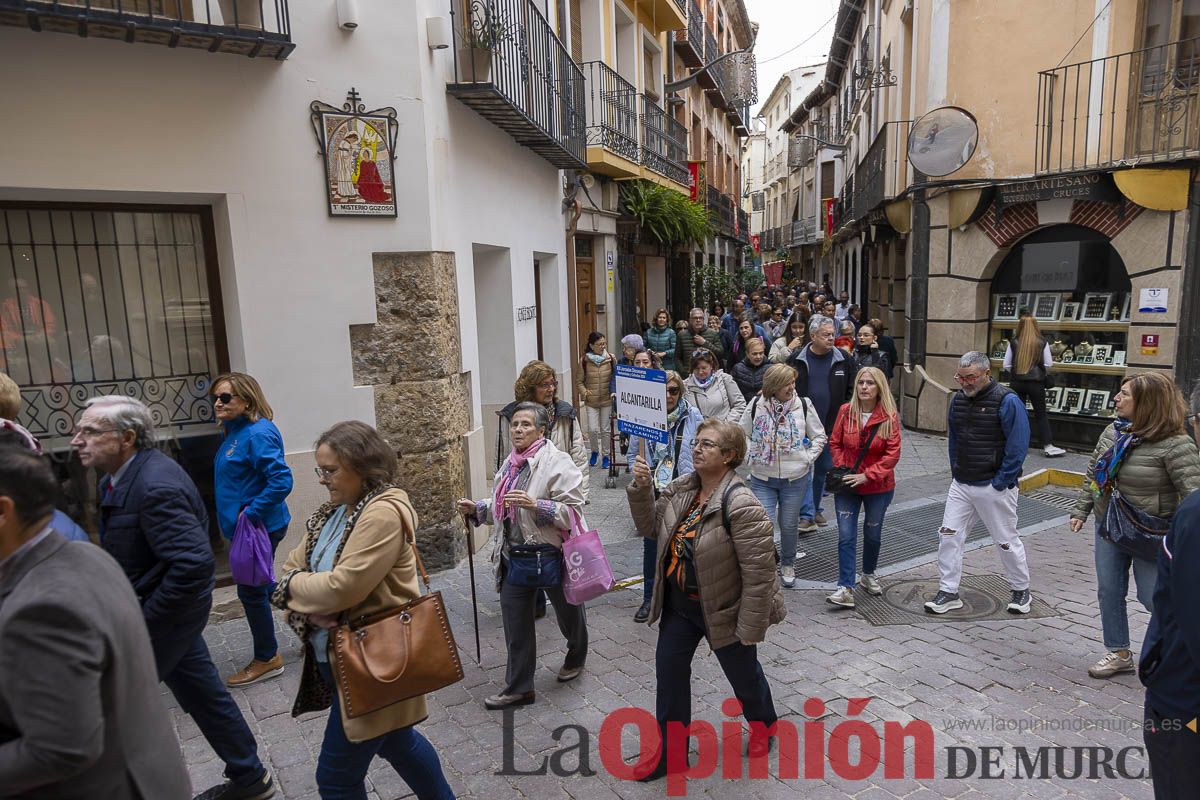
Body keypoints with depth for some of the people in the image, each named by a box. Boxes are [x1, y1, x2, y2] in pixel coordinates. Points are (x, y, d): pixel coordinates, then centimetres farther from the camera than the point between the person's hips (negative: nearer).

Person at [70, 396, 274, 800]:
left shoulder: (155, 485, -27)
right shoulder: (125, 474, 3)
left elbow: (194, 564, -33)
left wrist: (143, 623, -22)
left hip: (164, 613, -9)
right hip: (170, 609, 9)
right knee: (202, 692, 18)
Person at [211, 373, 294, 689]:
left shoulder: (258, 434, -21)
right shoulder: (236, 432, 9)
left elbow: (281, 481, -28)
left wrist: (251, 513, -23)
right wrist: (240, 515, 13)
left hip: (259, 528, -10)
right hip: (247, 528, 10)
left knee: (252, 591, 3)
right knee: (260, 588, 19)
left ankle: (267, 659, 20)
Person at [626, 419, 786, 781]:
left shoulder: (741, 506, -29)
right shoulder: (681, 489, -6)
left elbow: (758, 573, -25)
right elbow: (650, 527, 2)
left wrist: (750, 629, -20)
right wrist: (641, 488, -14)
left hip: (723, 610, -6)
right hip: (679, 604, 6)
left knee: (743, 674, 19)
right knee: (669, 669, 12)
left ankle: (762, 725, 51)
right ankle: (671, 750, 31)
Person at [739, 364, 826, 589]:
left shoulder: (803, 405, -6)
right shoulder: (756, 405, -6)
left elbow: (819, 436, 5)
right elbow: (742, 434, 6)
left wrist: (808, 458, -4)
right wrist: (751, 456, -2)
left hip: (796, 478, 1)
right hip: (762, 478, 0)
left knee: (789, 525, 13)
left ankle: (787, 565, 37)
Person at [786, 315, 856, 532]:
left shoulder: (843, 360, 2)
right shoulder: (796, 360, -3)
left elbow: (852, 390, 7)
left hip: (832, 425, 3)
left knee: (824, 469, 14)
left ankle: (814, 508, 32)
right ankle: (807, 515, -3)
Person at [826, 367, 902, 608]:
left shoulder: (890, 417, -11)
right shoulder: (845, 411, -6)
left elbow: (893, 454, -13)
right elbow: (835, 443, 2)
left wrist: (867, 475, -20)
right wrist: (842, 469, -10)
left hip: (879, 488, 0)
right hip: (847, 486, 0)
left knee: (873, 534, 18)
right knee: (846, 537, -6)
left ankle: (868, 575, 41)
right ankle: (846, 588, -3)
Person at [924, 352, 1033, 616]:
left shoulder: (1007, 401, -14)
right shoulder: (957, 399, 5)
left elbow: (1018, 446, -14)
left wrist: (1001, 482, -14)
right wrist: (956, 473, 9)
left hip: (994, 488, -5)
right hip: (961, 485, 6)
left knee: (1007, 541, 10)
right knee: (948, 535, 2)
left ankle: (1021, 591, 31)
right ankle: (948, 592, 12)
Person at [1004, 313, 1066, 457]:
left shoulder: (1014, 342, -3)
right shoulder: (1042, 342, -4)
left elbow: (1006, 365, 0)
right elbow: (1048, 364, 0)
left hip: (1017, 382, 1)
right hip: (1036, 382, -1)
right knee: (1041, 414, 7)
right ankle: (1048, 446, 5)